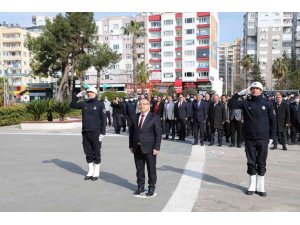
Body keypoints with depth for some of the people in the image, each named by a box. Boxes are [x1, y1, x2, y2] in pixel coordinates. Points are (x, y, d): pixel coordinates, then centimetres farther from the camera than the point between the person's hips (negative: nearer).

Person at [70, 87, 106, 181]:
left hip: (96, 133, -4)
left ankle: (96, 173, 15)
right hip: (85, 133, 5)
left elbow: (103, 119, -6)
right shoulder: (84, 103, 9)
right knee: (88, 153, 11)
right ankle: (90, 171, 23)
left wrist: (102, 133, -12)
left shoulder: (100, 104, -3)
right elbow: (72, 105, 17)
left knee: (96, 154, 4)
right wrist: (77, 96, 4)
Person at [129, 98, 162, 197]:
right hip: (137, 148, 4)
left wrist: (156, 148, -12)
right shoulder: (135, 117, 10)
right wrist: (131, 145, 7)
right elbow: (131, 132, 13)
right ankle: (140, 187, 24)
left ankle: (151, 188, 18)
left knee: (151, 169, 5)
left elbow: (158, 134, -7)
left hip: (149, 148, -4)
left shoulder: (155, 118, -4)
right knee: (139, 168, 11)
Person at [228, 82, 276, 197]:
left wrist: (271, 137, 2)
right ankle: (252, 186, 20)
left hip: (263, 139, -1)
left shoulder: (267, 104, 1)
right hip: (249, 139, 1)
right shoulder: (246, 103, 3)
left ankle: (260, 187, 17)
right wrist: (239, 93, -10)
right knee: (251, 163, 9)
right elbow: (231, 104, -5)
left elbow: (272, 121, 5)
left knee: (261, 164, 6)